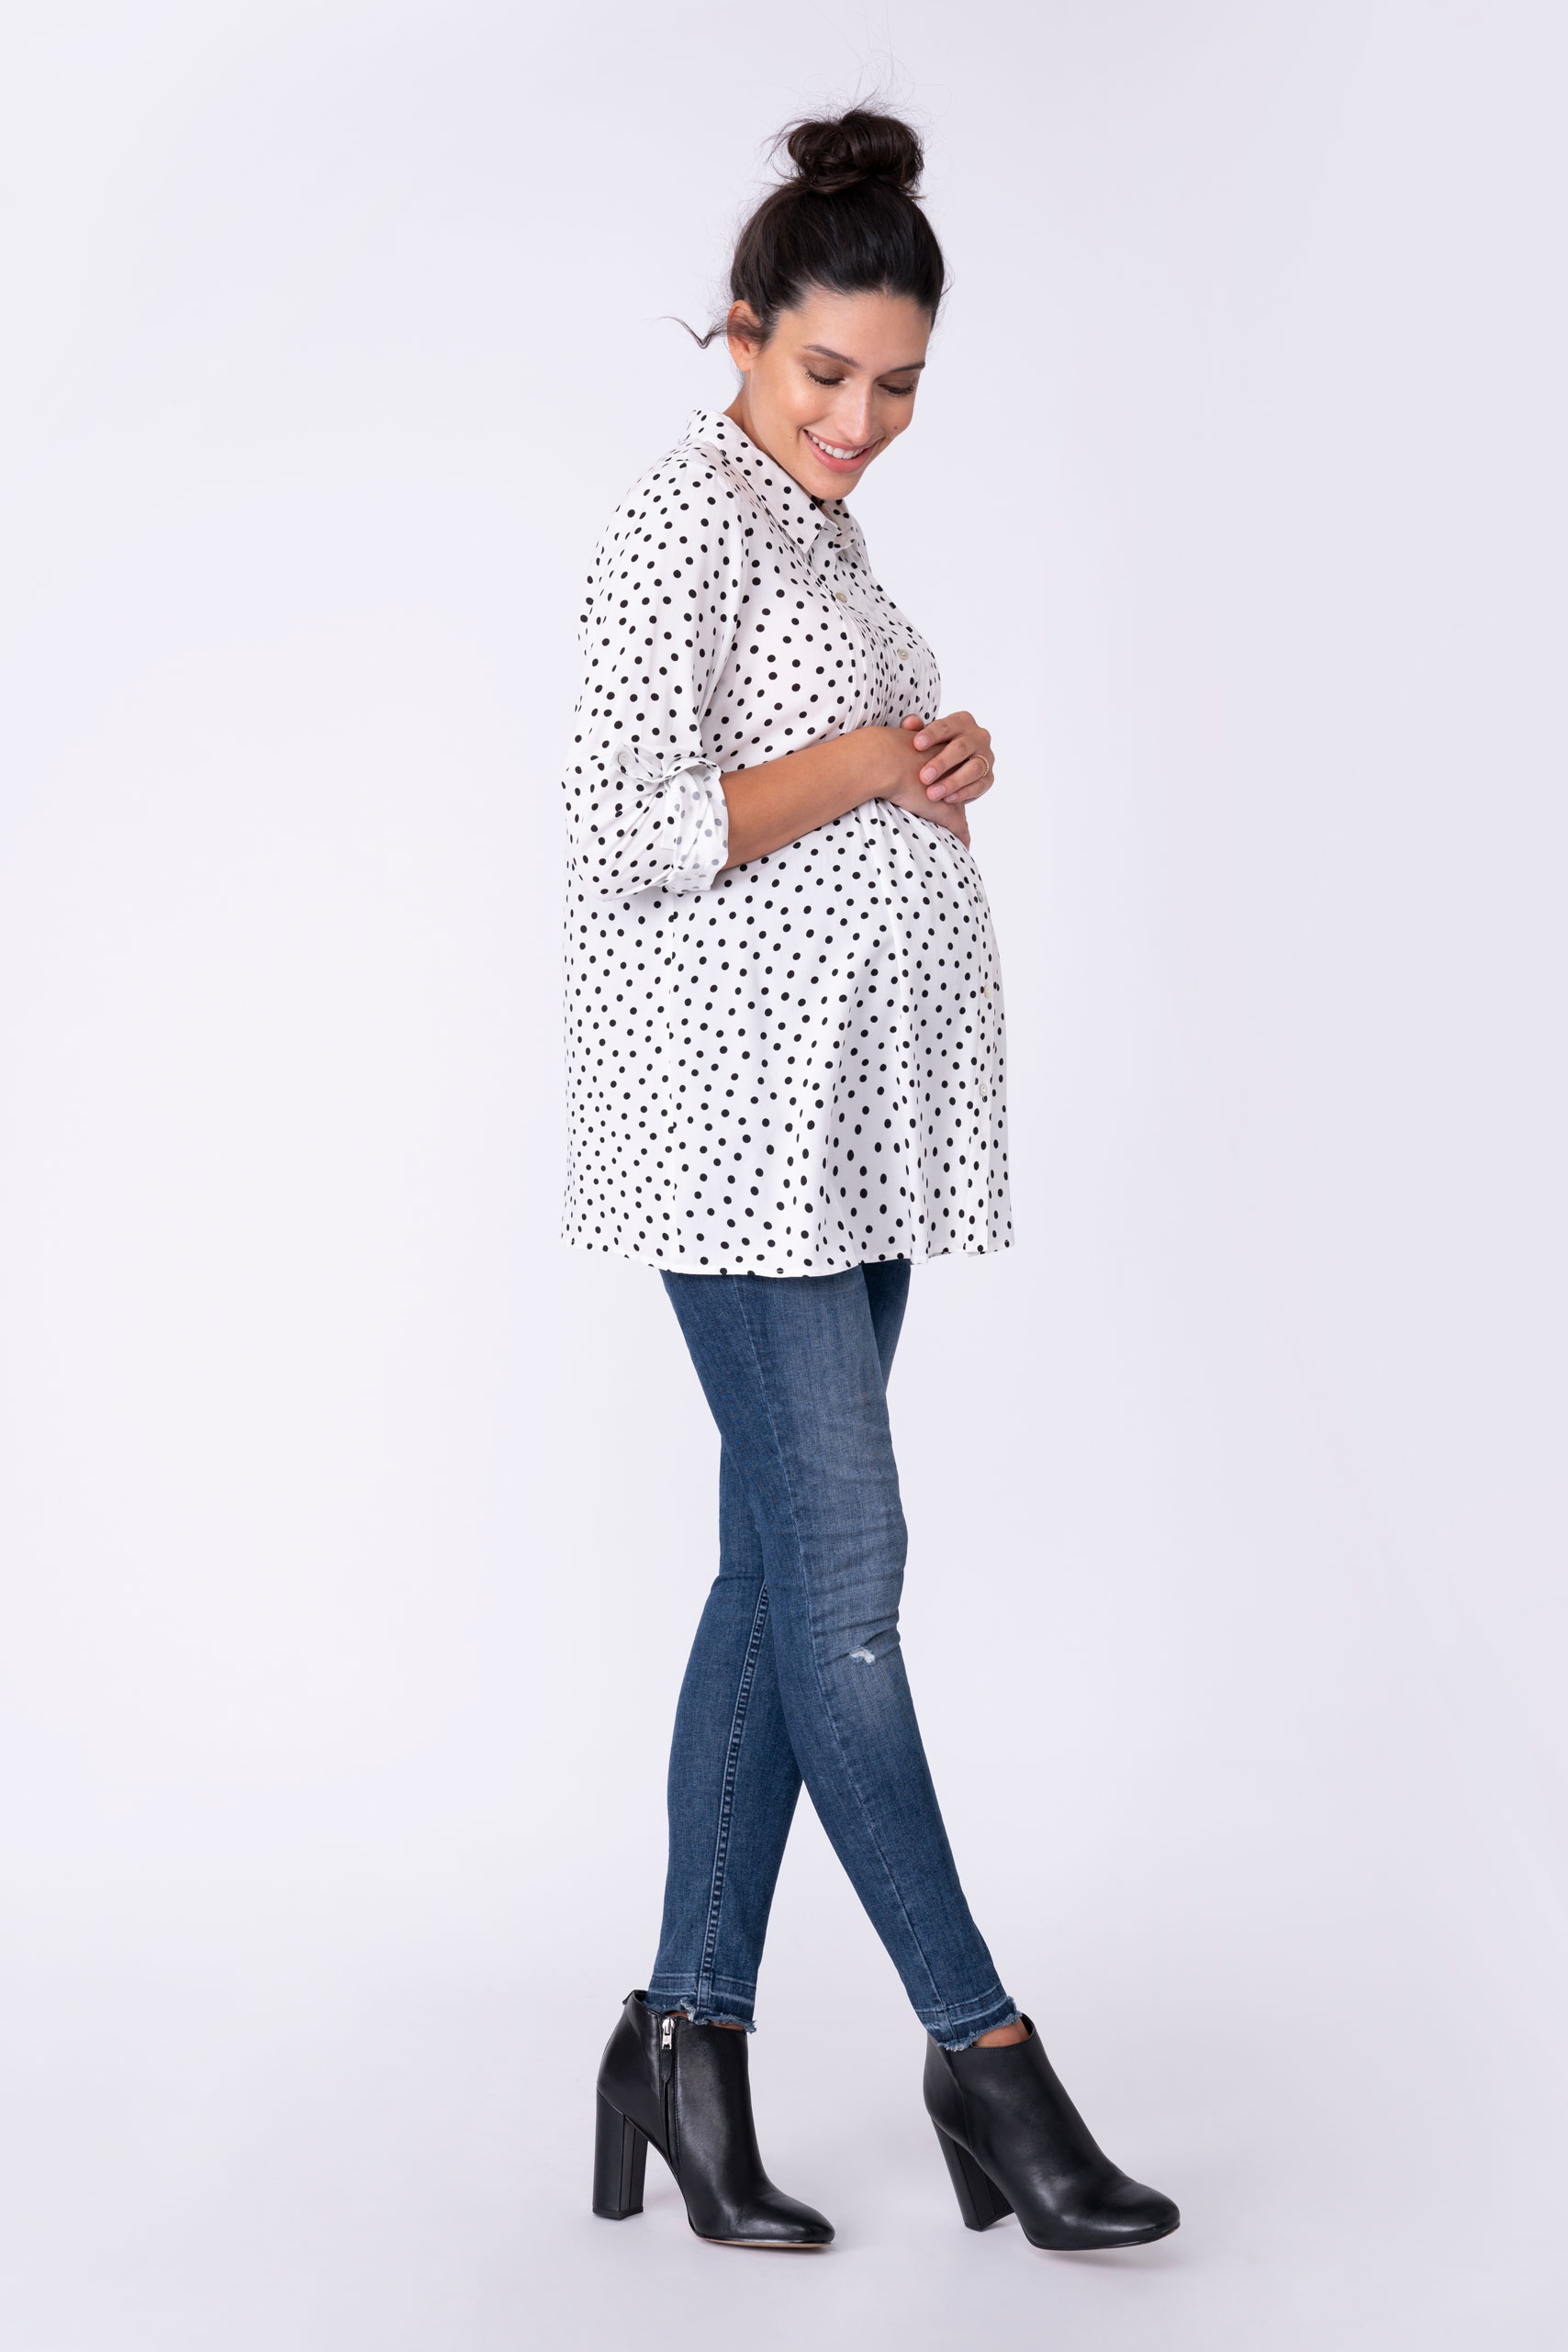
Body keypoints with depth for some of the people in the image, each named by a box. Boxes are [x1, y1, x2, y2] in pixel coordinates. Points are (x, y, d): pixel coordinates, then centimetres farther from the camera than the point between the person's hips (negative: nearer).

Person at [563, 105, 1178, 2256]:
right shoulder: (683, 525, -9)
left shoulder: (821, 532, 19)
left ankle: (690, 2036, 15)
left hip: (860, 1119, 9)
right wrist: (871, 766, -9)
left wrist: (936, 766, 6)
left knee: (783, 1578, 8)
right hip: (737, 1113, -9)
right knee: (841, 1574, -5)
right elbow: (641, 827, -19)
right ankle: (981, 2047, 3)